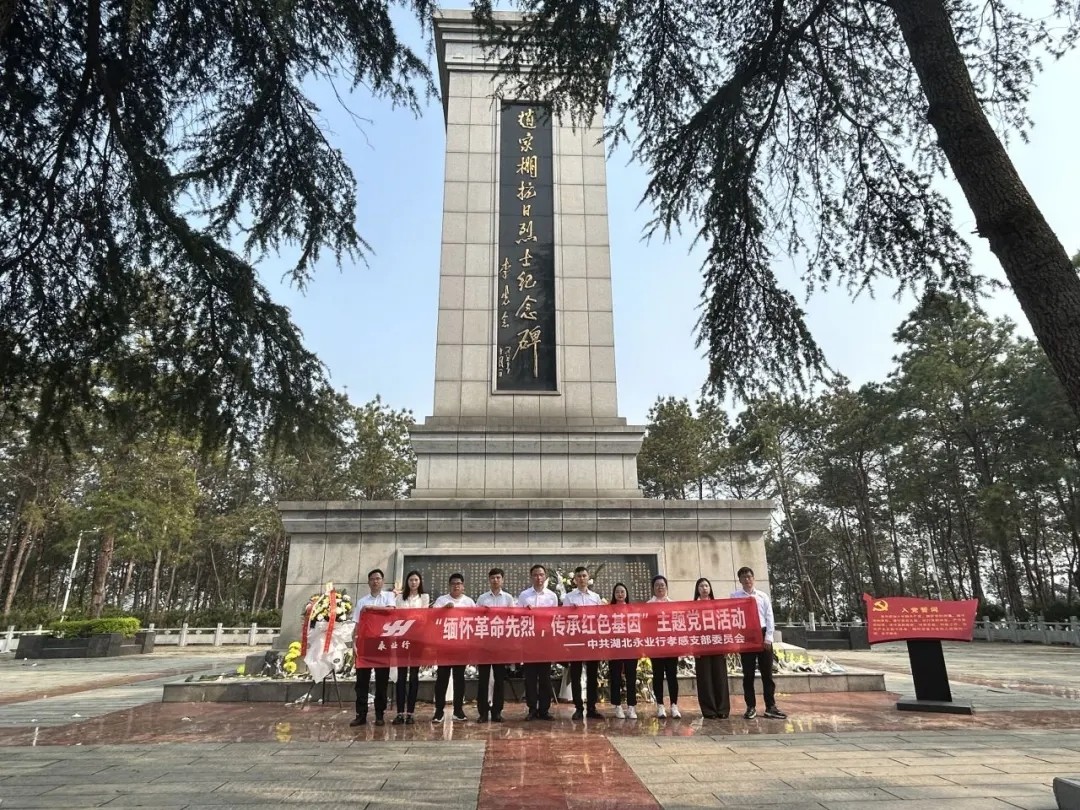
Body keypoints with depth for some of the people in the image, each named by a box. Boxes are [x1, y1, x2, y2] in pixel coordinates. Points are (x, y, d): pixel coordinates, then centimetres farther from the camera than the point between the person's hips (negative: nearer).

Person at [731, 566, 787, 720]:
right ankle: (751, 707, 13)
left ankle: (770, 707, 11)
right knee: (748, 674, 5)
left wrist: (768, 638, -4)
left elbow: (769, 618, 4)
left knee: (767, 673, 4)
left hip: (762, 635, 1)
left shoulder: (763, 596, 6)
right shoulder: (735, 597, 3)